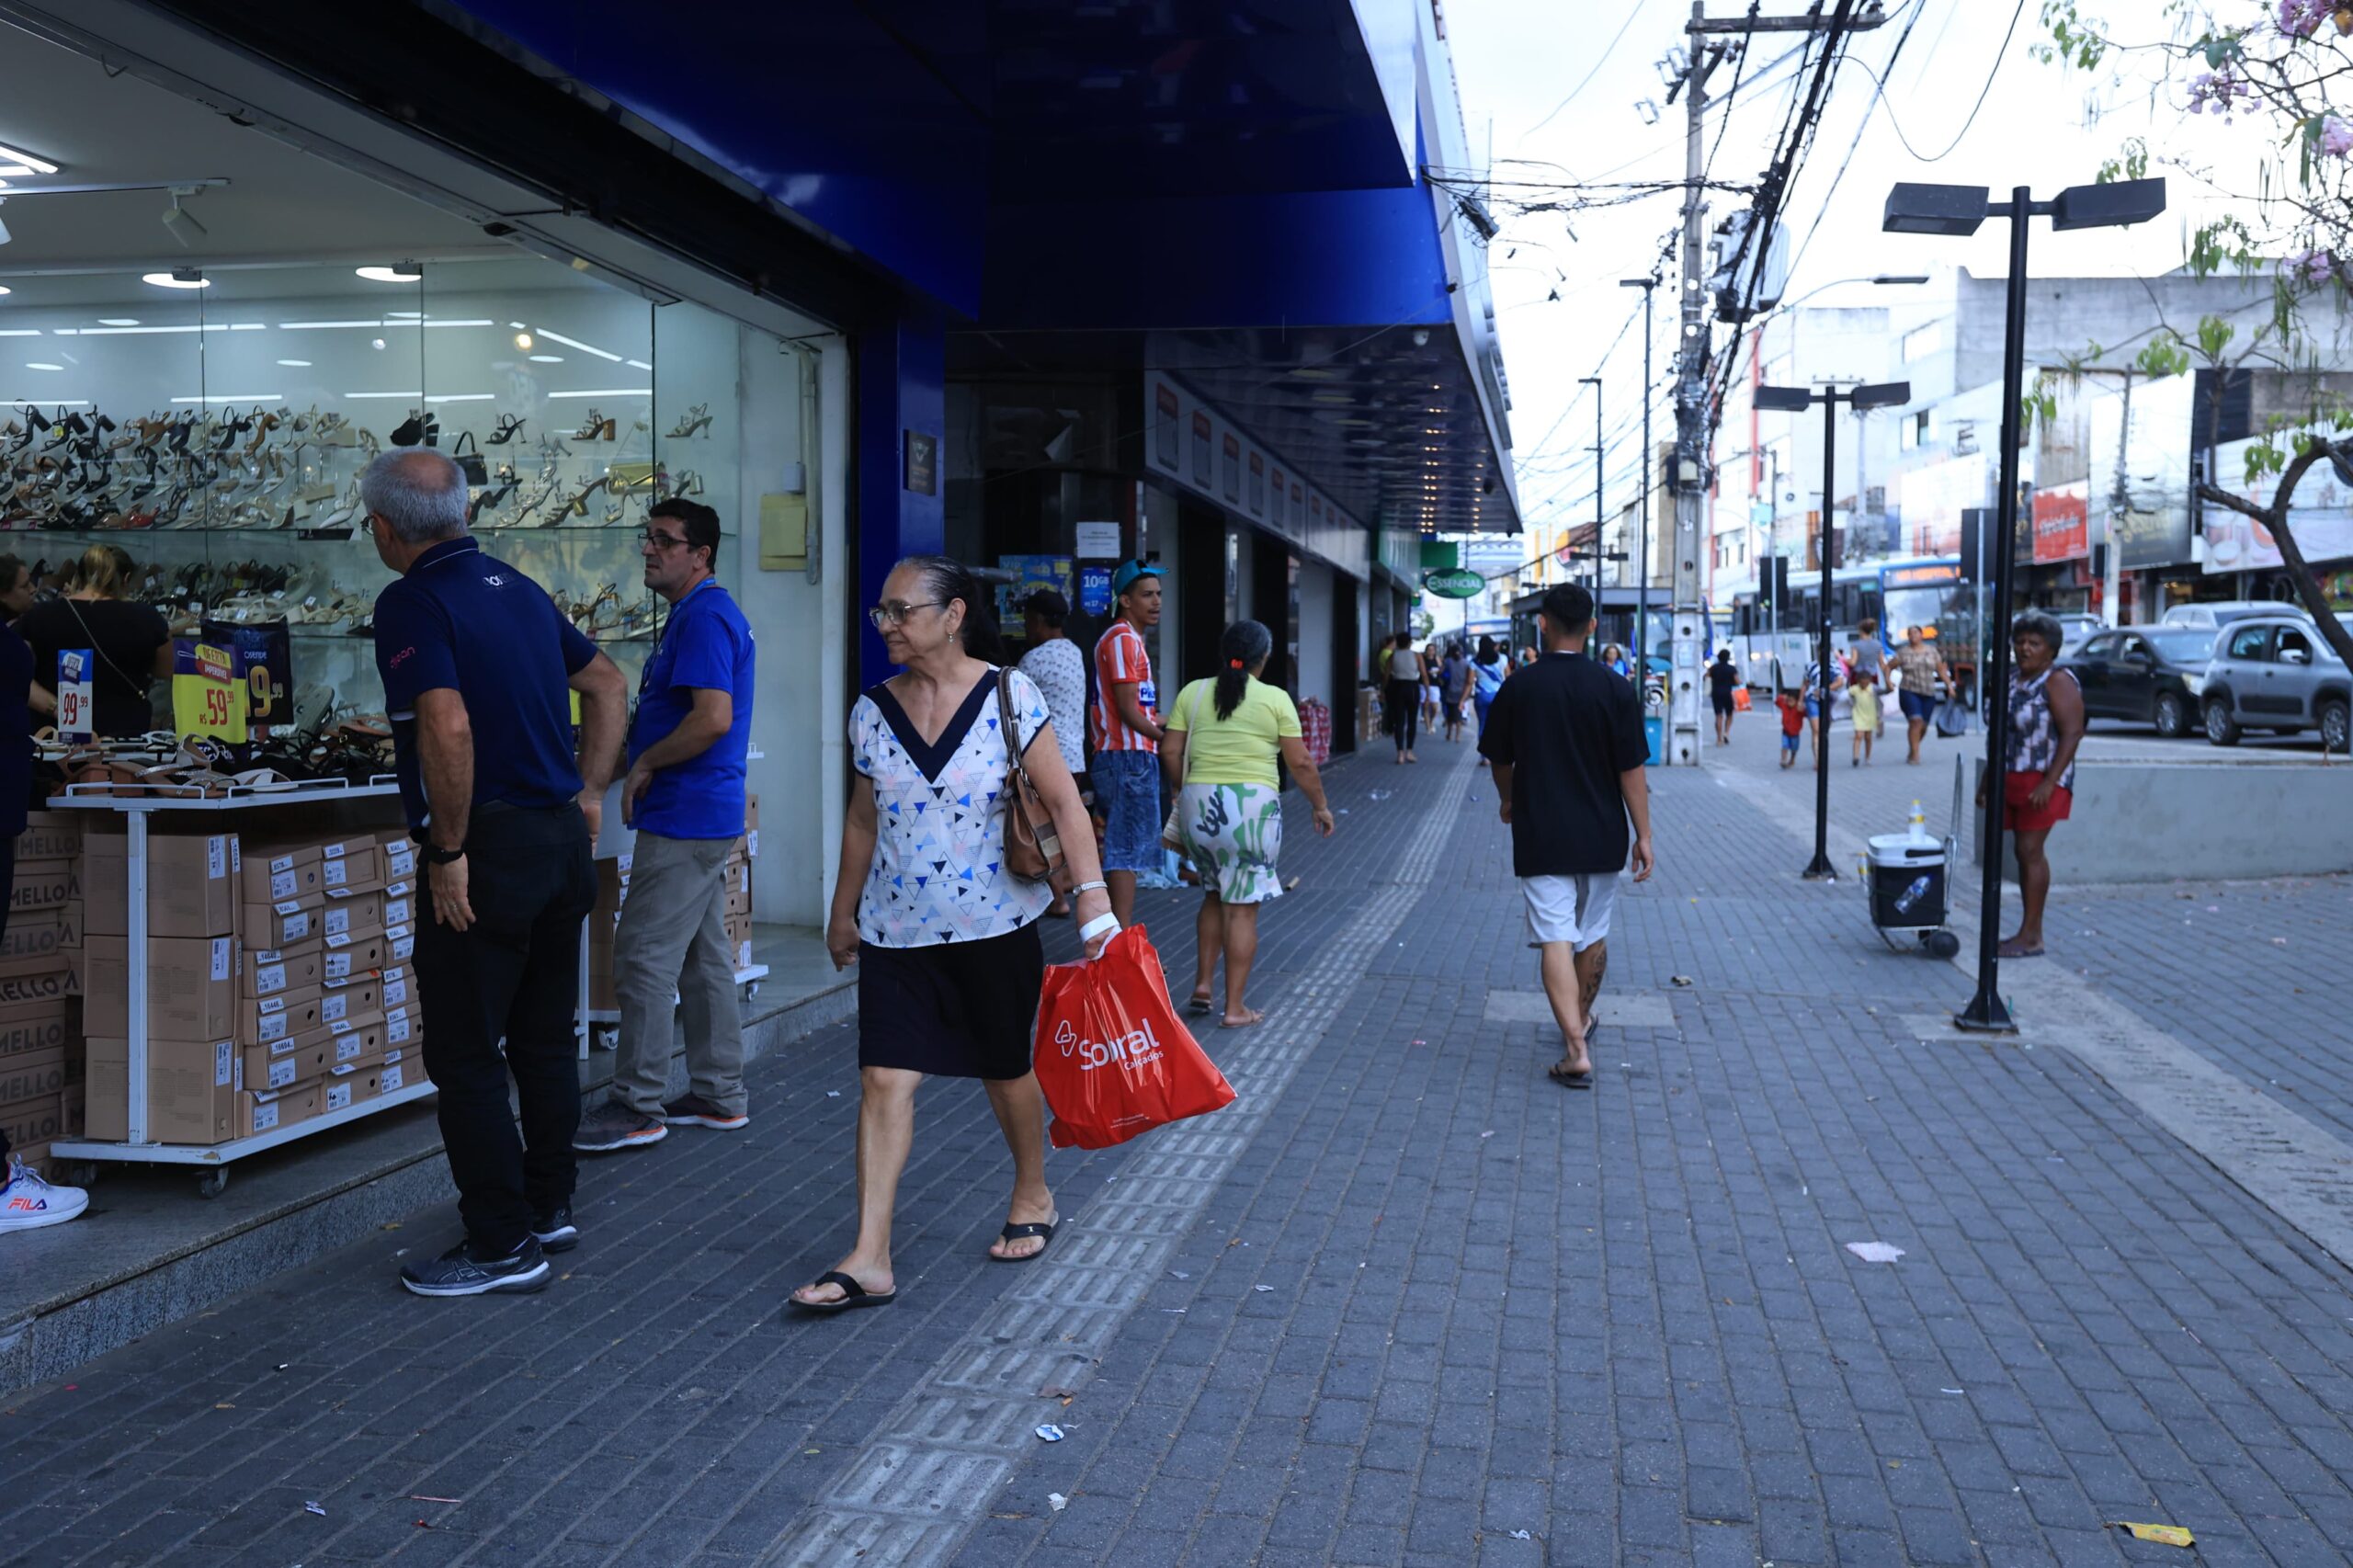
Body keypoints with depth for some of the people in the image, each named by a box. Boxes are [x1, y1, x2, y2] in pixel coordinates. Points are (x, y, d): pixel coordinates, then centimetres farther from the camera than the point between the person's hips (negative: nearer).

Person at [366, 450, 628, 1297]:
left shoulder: (411, 602, -13)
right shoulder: (518, 587, 12)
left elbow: (448, 727, -27)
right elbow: (608, 683, 19)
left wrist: (447, 852, -19)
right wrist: (589, 791, 19)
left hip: (490, 849, -8)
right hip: (562, 840, 8)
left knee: (465, 1055, 2)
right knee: (544, 1039, 18)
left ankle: (502, 1245, 9)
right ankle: (549, 1208, 30)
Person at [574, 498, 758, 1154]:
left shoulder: (705, 616, -16)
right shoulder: (697, 613, 17)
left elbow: (713, 718, -26)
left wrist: (644, 765, -14)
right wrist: (645, 759, 14)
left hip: (683, 820, -11)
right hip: (704, 814, 11)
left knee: (644, 958, -5)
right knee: (705, 956, 14)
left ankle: (637, 1106, 2)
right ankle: (719, 1095, 21)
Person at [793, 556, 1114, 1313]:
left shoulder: (1008, 695, -8)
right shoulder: (873, 711, 2)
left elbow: (1063, 801, -10)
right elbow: (863, 821, 13)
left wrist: (1092, 894, -18)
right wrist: (843, 912, 19)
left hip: (994, 922, -2)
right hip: (897, 930, 3)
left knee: (1006, 1068, 13)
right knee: (884, 1080, -6)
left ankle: (1033, 1197, 38)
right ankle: (870, 1259, -3)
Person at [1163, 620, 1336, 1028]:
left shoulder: (1192, 693, 6)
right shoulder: (1275, 699, -2)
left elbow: (1171, 753, 3)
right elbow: (1300, 764, -2)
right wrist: (1320, 807, 11)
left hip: (1198, 804, 4)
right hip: (1251, 805, -3)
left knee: (1214, 895, 23)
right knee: (1242, 908, 2)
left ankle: (1202, 985, 19)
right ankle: (1234, 1009, 6)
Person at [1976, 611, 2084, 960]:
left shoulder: (2058, 681, -9)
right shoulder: (2010, 679, 15)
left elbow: (2072, 733, -15)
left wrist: (2049, 783, -22)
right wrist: (1987, 780, 19)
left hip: (2040, 780, -8)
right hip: (2010, 779, 8)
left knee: (2030, 852, -9)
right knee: (2024, 853, 8)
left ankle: (2031, 937, -7)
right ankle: (2030, 933, 12)